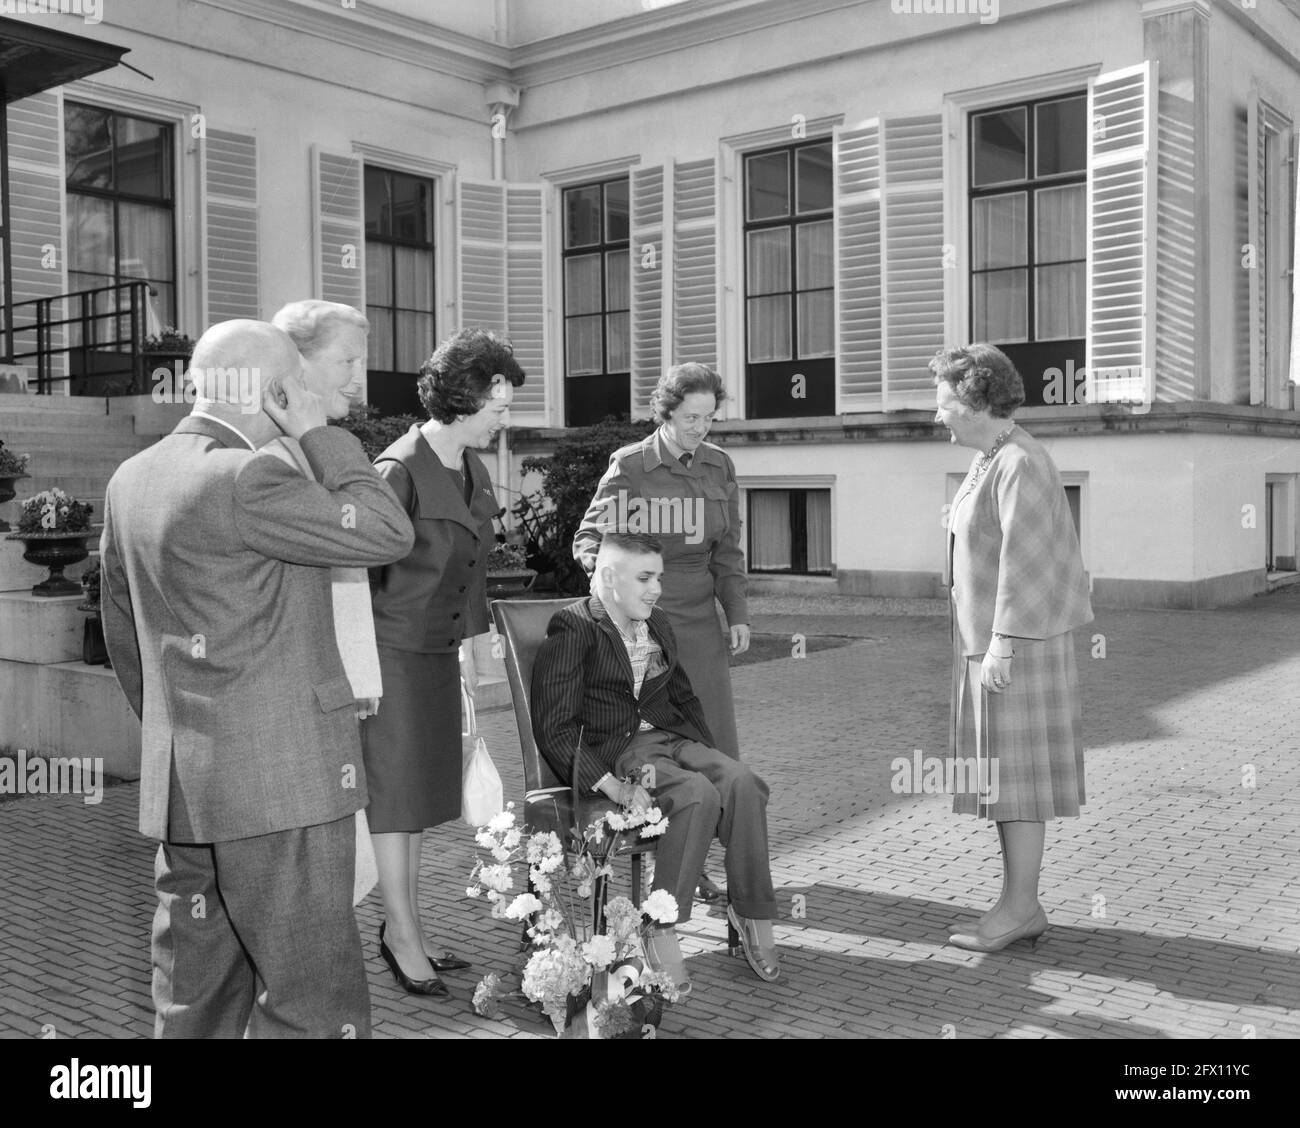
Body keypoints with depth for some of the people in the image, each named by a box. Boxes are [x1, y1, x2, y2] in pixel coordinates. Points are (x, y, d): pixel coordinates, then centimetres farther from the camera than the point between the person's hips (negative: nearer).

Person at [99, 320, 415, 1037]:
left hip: (180, 786, 9)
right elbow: (388, 535, -14)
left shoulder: (131, 479, 10)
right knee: (317, 1004, 0)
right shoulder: (246, 479, -18)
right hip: (278, 783, -9)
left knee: (198, 999, 17)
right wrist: (319, 433, -7)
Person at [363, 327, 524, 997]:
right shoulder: (400, 471, -19)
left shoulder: (472, 472, 7)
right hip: (392, 649, -8)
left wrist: (469, 649, 19)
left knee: (422, 790, 13)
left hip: (439, 651, 8)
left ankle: (400, 927, 24)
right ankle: (404, 937, 12)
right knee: (395, 790, 1)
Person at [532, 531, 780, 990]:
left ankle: (752, 911, -12)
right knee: (699, 794, -32)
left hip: (671, 737, 6)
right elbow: (554, 728, -13)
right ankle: (660, 931, -23)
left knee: (740, 779, -24)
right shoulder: (574, 630, -7)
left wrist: (708, 752, 9)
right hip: (614, 751, -6)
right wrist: (607, 783, -24)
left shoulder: (658, 625, 17)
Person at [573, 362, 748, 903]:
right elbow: (587, 536, 0)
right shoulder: (629, 466, -4)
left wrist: (738, 613, 9)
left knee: (716, 746, 3)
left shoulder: (719, 466, 10)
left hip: (700, 620, 5)